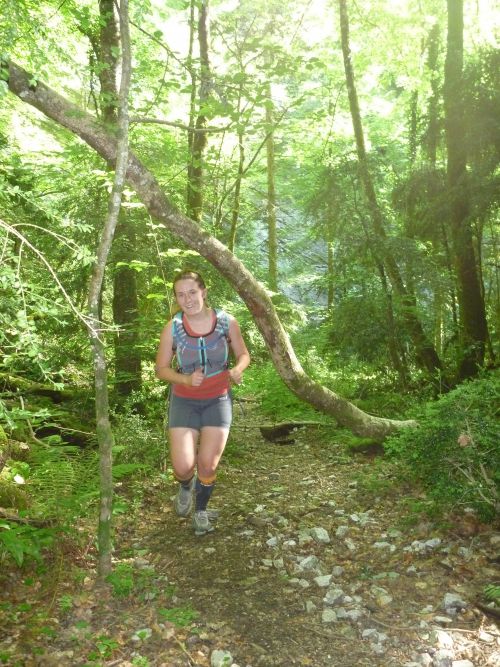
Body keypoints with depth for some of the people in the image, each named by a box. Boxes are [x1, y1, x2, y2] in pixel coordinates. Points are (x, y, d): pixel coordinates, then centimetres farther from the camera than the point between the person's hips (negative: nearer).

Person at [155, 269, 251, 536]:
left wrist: (237, 369, -21)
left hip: (218, 400, 0)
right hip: (185, 401, 0)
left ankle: (201, 511, 31)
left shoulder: (227, 322, -13)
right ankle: (185, 487, 30)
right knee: (183, 468, -10)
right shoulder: (172, 328, -14)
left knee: (208, 466, 0)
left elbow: (243, 354, 2)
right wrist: (186, 380, -23)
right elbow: (161, 369, -4)